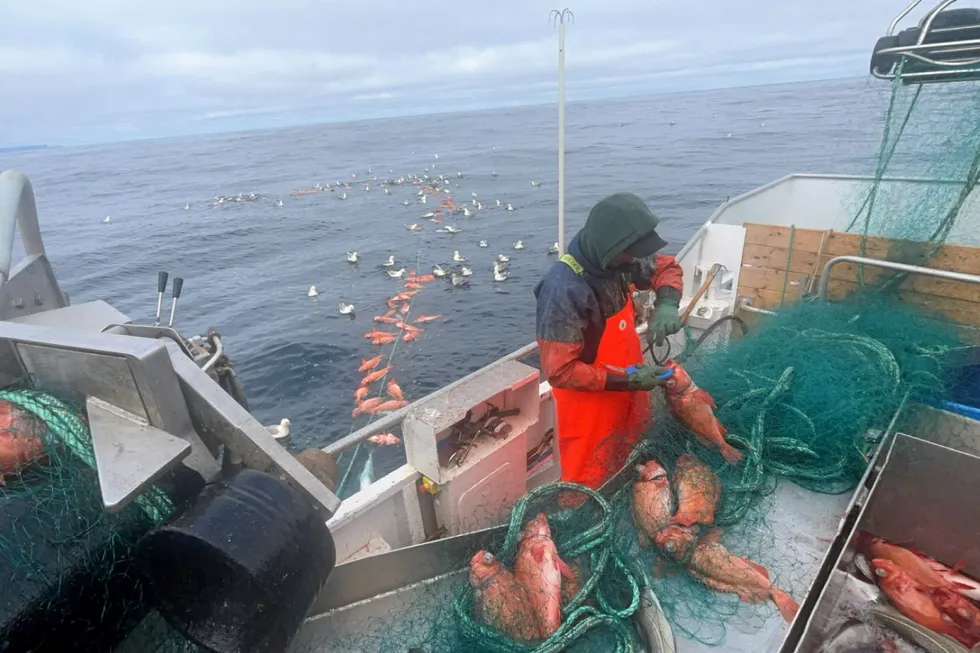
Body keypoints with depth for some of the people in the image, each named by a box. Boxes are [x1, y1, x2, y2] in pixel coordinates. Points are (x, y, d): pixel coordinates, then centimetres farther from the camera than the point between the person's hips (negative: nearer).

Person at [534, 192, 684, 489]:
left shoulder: (616, 260, -10)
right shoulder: (564, 290, -32)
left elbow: (667, 267, 8)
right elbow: (559, 371, -28)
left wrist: (667, 304, -13)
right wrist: (626, 381, -24)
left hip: (626, 399, 7)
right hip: (588, 409, -7)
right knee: (591, 490, 13)